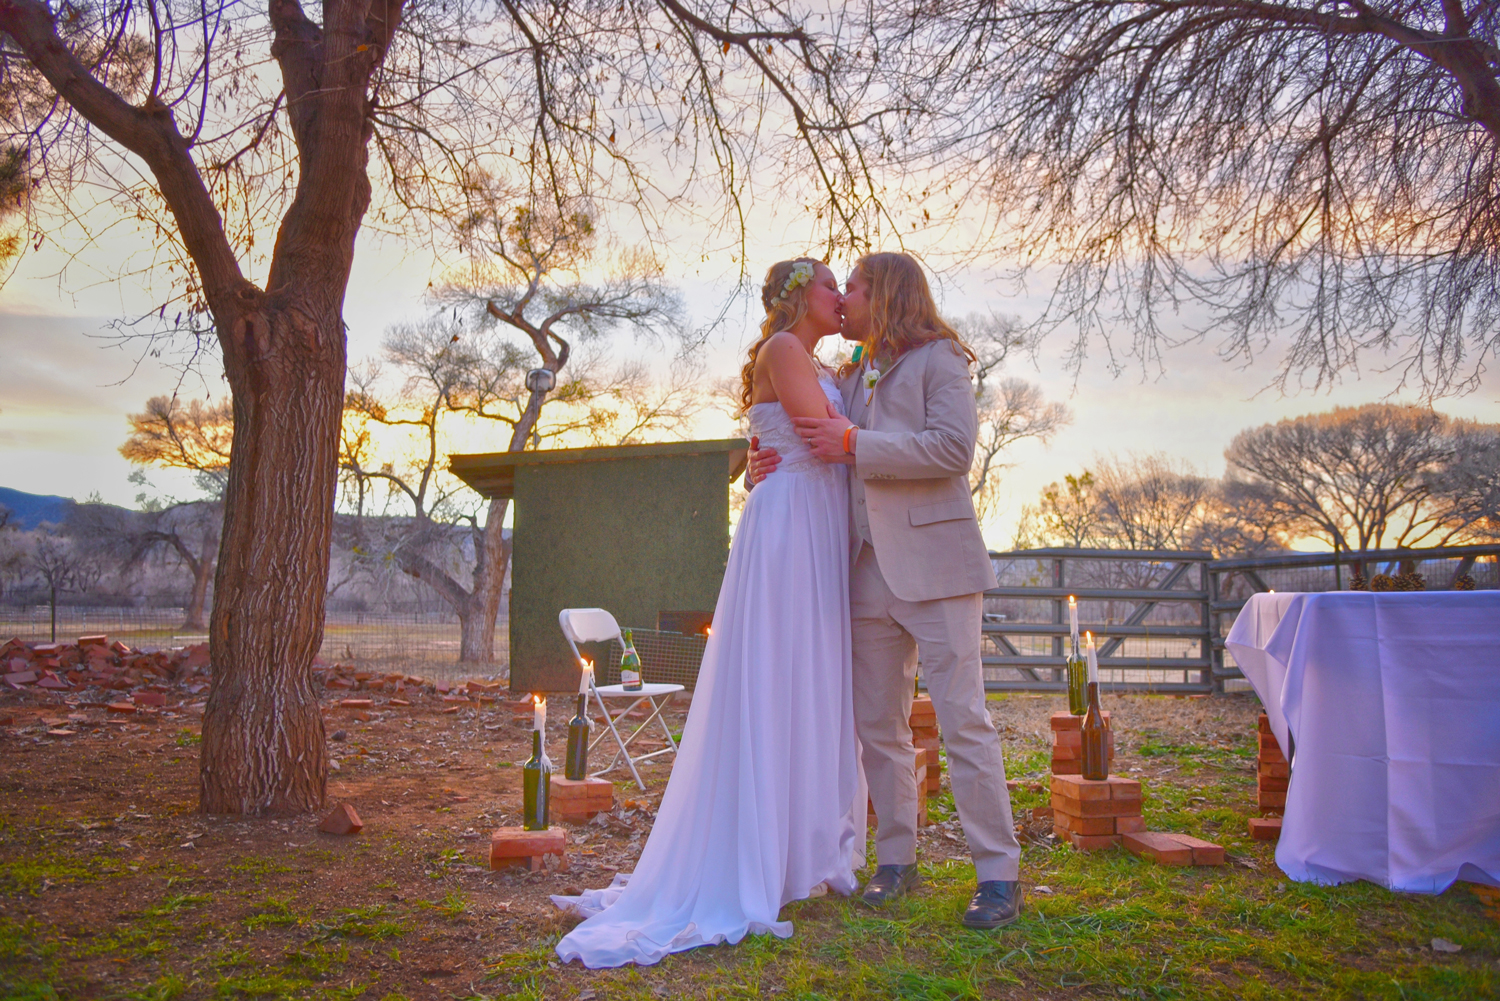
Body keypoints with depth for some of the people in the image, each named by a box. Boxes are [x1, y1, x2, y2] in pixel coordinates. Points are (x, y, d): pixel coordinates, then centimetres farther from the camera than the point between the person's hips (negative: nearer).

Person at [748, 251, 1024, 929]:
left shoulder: (938, 358, 1)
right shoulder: (850, 377, 22)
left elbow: (954, 448, -13)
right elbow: (831, 463, 29)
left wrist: (854, 443, -15)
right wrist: (775, 466, 9)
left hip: (932, 565, -7)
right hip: (869, 571, 7)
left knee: (963, 720, -6)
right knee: (878, 726, 9)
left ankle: (999, 875, 1)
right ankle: (896, 859, 21)